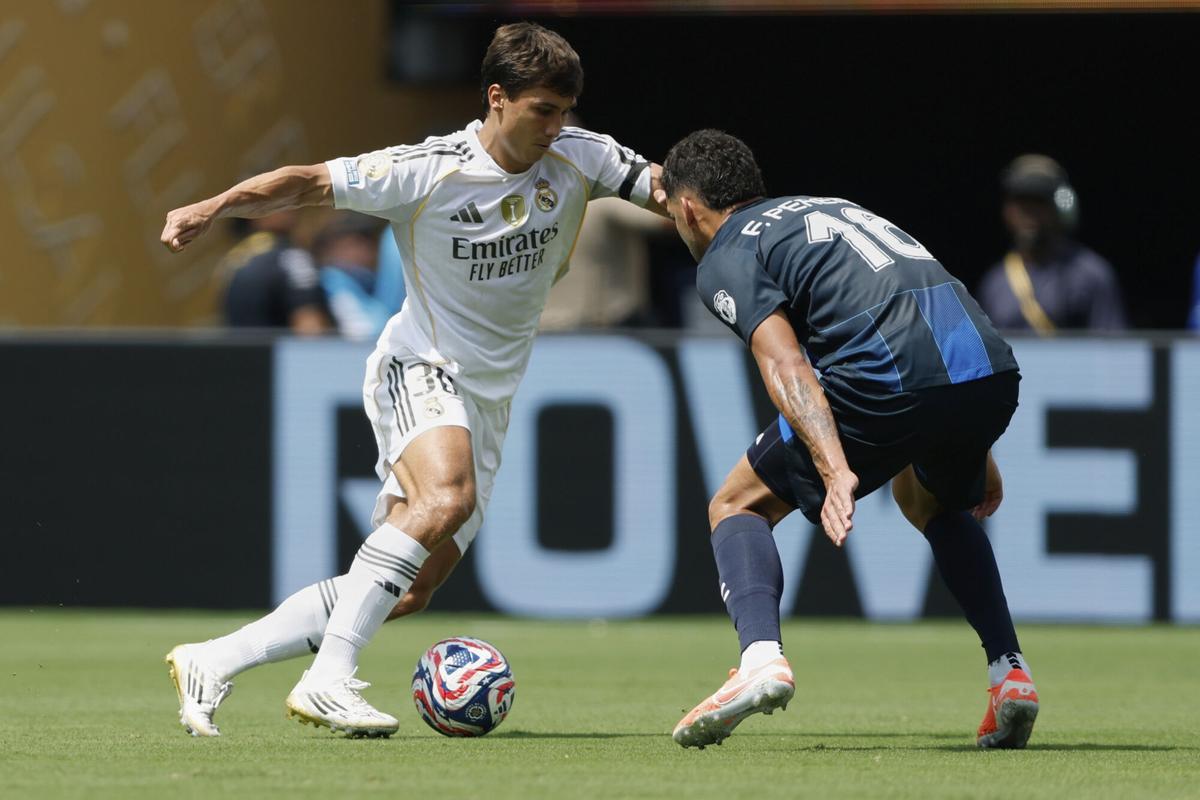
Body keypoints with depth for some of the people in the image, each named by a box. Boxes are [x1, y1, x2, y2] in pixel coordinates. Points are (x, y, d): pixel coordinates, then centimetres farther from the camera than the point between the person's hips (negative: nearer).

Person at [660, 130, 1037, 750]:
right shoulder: (830, 208, 34)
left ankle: (761, 656, -14)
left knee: (737, 506, 12)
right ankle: (1009, 671, 22)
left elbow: (784, 363, -8)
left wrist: (835, 469, -19)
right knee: (930, 501, 37)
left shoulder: (725, 259, 10)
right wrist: (976, 454, 40)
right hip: (992, 371, 7)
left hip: (887, 383, -7)